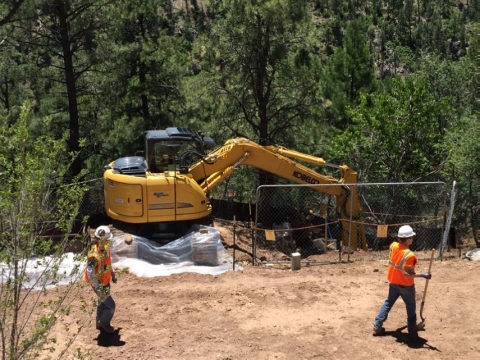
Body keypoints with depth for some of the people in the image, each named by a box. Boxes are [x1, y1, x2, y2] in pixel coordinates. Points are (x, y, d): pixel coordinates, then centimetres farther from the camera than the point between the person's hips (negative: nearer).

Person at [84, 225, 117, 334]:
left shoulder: (105, 248, -8)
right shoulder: (94, 255, -35)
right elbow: (90, 274, -31)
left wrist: (113, 274, 20)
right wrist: (98, 289, -29)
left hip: (106, 281, 8)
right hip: (100, 285, -8)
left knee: (102, 303, 24)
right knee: (110, 306, 3)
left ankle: (100, 323, 43)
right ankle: (104, 323, 28)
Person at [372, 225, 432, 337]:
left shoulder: (393, 245, -10)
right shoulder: (409, 255, -30)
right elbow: (406, 273, -30)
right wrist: (422, 275, -30)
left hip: (393, 281, 6)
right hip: (406, 285, -6)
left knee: (388, 302, 18)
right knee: (411, 306, 17)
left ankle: (377, 326, 15)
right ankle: (412, 328, 33)